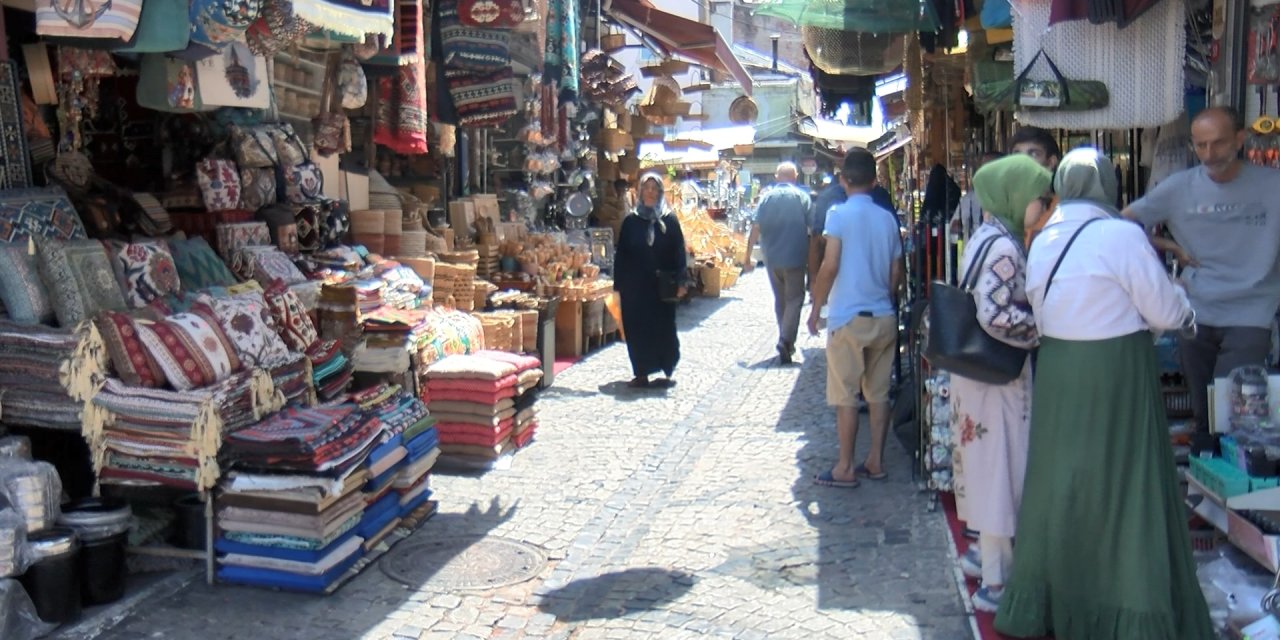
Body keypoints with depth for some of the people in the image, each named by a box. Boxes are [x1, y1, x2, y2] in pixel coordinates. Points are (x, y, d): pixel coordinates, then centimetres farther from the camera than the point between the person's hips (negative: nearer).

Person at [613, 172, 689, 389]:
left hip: (662, 286, -1)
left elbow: (679, 253, 1)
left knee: (663, 328, 4)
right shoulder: (630, 221, 4)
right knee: (637, 329, 3)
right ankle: (641, 374, 11)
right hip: (635, 286, 1)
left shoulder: (670, 221, 2)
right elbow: (620, 255, 5)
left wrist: (681, 282, -7)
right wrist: (619, 284, 0)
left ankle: (667, 372, 14)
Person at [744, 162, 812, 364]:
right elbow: (811, 229, -7)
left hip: (772, 258, 3)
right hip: (795, 258, -3)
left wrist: (748, 256, -3)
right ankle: (785, 341, -13)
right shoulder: (802, 197, -5)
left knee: (779, 300, 17)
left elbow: (756, 229, -7)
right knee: (794, 300, 4)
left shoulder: (766, 197, 0)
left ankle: (786, 341, 26)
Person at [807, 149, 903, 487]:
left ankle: (845, 469, 7)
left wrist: (816, 309, -4)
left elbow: (830, 266, -14)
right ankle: (875, 461, 19)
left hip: (848, 317, -5)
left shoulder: (839, 214, -9)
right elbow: (896, 274, 10)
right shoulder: (888, 218, 6)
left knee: (845, 396, 2)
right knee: (878, 393, 12)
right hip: (884, 317, 5)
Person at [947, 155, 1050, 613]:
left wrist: (1035, 321, 12)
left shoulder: (983, 238, 10)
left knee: (986, 466, 20)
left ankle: (983, 551, 35)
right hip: (1000, 374, -9)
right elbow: (996, 316, -28)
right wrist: (1042, 329, -15)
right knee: (1002, 468, -1)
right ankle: (996, 582, 9)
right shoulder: (1004, 246, -19)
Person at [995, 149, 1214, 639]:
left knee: (1060, 483, 15)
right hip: (1116, 373, -6)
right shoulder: (1121, 236, -13)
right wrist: (1185, 311, 13)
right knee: (1123, 486, 2)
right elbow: (1166, 312, -8)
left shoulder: (1043, 241, 5)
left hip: (1057, 373, 6)